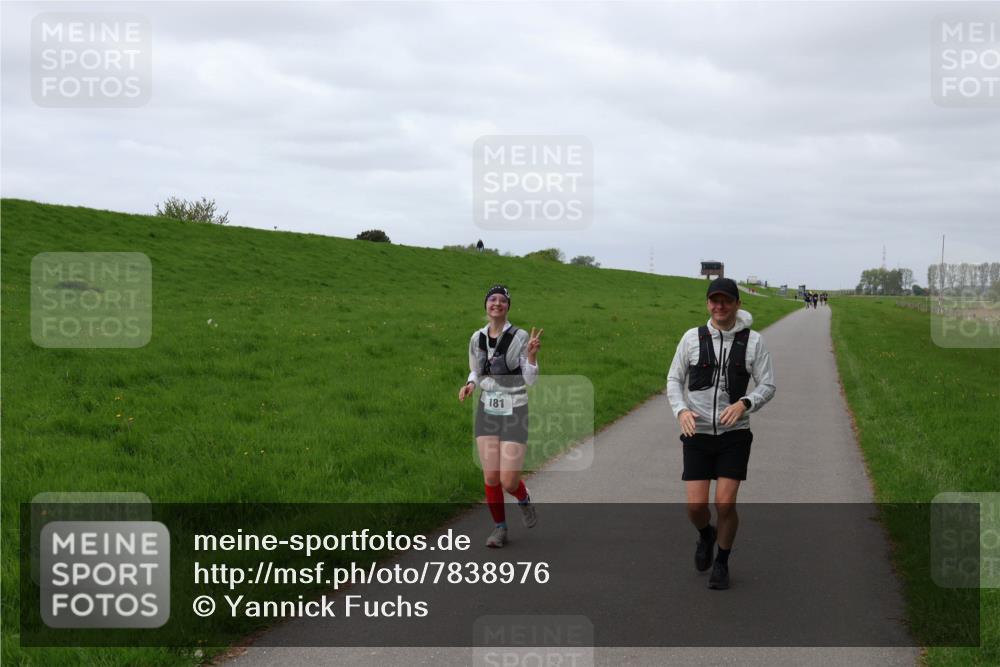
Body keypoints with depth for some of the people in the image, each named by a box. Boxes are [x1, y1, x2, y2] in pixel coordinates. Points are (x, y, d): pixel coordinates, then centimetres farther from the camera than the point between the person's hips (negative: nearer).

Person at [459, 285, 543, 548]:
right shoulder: (477, 338, 1)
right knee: (491, 477, -3)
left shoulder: (521, 337, -12)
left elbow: (530, 380, -12)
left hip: (515, 413, -3)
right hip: (487, 411, 3)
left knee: (508, 481, -9)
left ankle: (524, 499, 28)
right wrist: (469, 386, -8)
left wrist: (532, 353, -30)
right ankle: (500, 529, 17)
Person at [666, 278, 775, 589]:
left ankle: (722, 563, 16)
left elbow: (767, 385, -1)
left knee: (725, 503, -7)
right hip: (697, 434, 1)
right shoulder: (692, 337, 0)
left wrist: (744, 403, -21)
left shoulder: (753, 341, -2)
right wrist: (681, 410, -14)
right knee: (696, 505, -3)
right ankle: (706, 535, 33)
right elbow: (674, 379, 5)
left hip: (734, 435, -1)